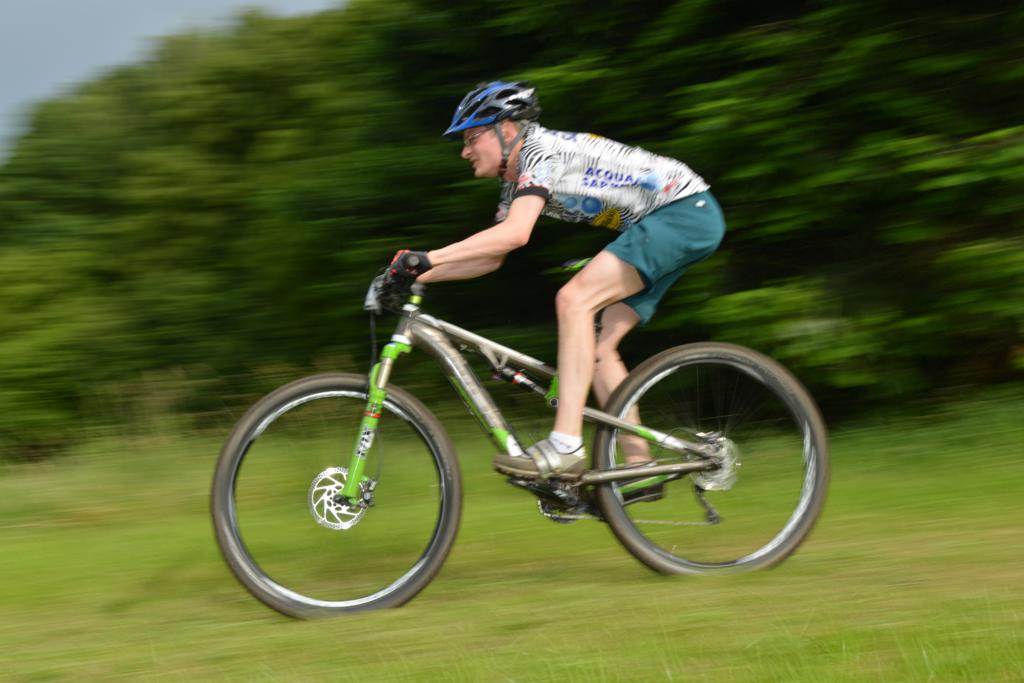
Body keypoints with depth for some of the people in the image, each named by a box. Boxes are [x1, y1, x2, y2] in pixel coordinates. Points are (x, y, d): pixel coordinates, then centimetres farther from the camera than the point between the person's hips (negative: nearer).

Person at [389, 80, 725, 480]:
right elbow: (491, 258, 19)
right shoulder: (516, 182, 13)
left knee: (574, 299, -23)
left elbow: (514, 234, -32)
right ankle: (639, 466, 4)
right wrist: (417, 274, 8)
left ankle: (566, 447, -29)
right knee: (597, 346, 2)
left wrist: (427, 258, -33)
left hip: (687, 210, -10)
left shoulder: (540, 153, -17)